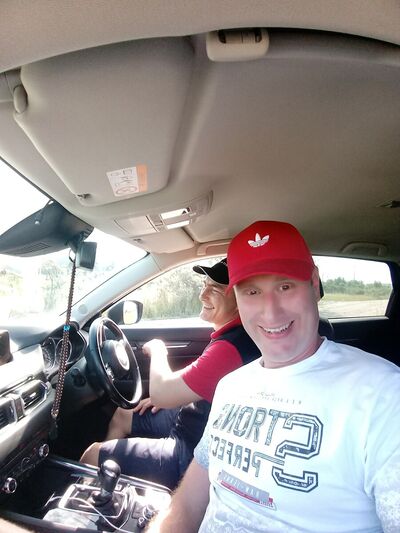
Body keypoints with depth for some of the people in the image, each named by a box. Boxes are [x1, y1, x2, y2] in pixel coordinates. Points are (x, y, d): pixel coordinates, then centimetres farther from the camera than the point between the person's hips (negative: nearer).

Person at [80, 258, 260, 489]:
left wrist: (157, 351, -9)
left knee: (92, 456, -4)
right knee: (123, 416, 24)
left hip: (193, 452, -10)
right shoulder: (233, 333, 0)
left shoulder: (231, 346, -33)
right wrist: (171, 394, 6)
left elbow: (160, 393, -27)